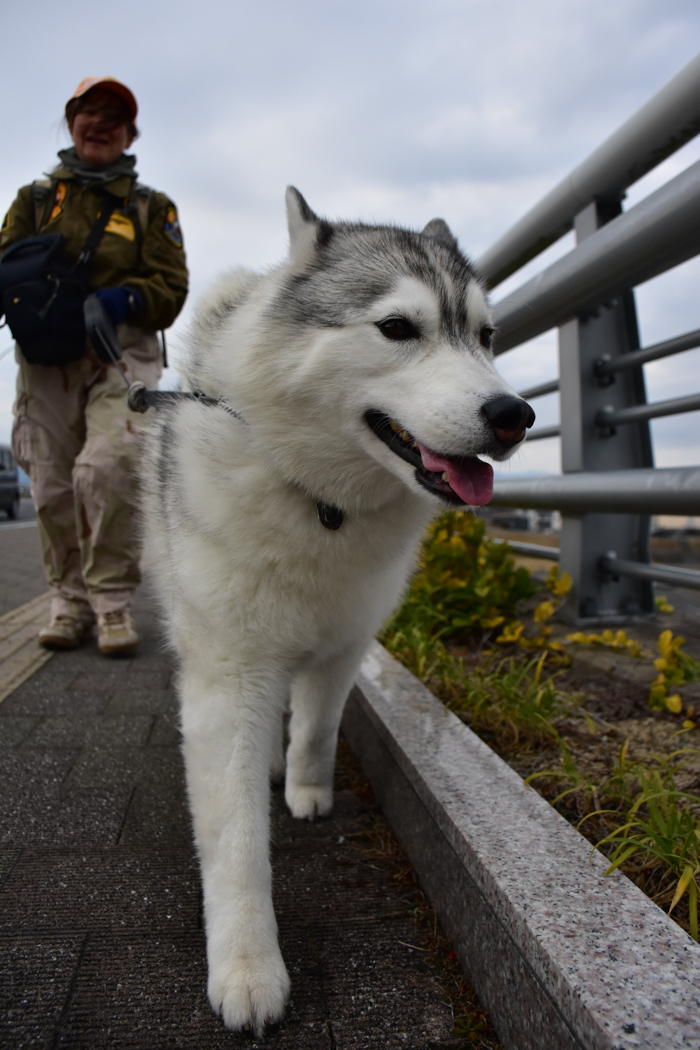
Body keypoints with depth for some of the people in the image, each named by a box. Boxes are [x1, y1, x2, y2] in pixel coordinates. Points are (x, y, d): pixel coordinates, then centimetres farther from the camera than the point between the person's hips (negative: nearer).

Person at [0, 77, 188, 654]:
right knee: (52, 483, -2)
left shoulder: (151, 206, 17)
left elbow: (171, 286, 5)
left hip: (122, 351, -2)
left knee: (107, 468, -23)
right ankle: (70, 598, 11)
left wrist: (123, 299, -15)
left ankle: (112, 598, -10)